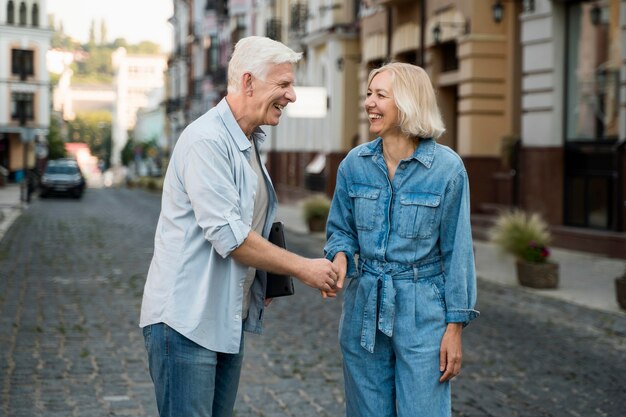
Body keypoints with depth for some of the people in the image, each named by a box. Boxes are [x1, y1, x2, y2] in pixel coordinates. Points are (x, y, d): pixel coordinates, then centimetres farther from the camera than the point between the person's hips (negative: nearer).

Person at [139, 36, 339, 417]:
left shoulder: (249, 143, 14)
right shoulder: (206, 140, -17)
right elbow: (228, 236, -22)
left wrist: (264, 281, 9)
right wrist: (302, 268, -14)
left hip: (229, 318, 9)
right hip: (187, 319, -9)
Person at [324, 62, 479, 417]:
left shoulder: (447, 167, -11)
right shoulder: (355, 163, -1)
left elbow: (456, 251, -7)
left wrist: (455, 325, -7)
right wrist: (340, 256, -14)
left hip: (422, 311, -3)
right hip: (364, 307, 4)